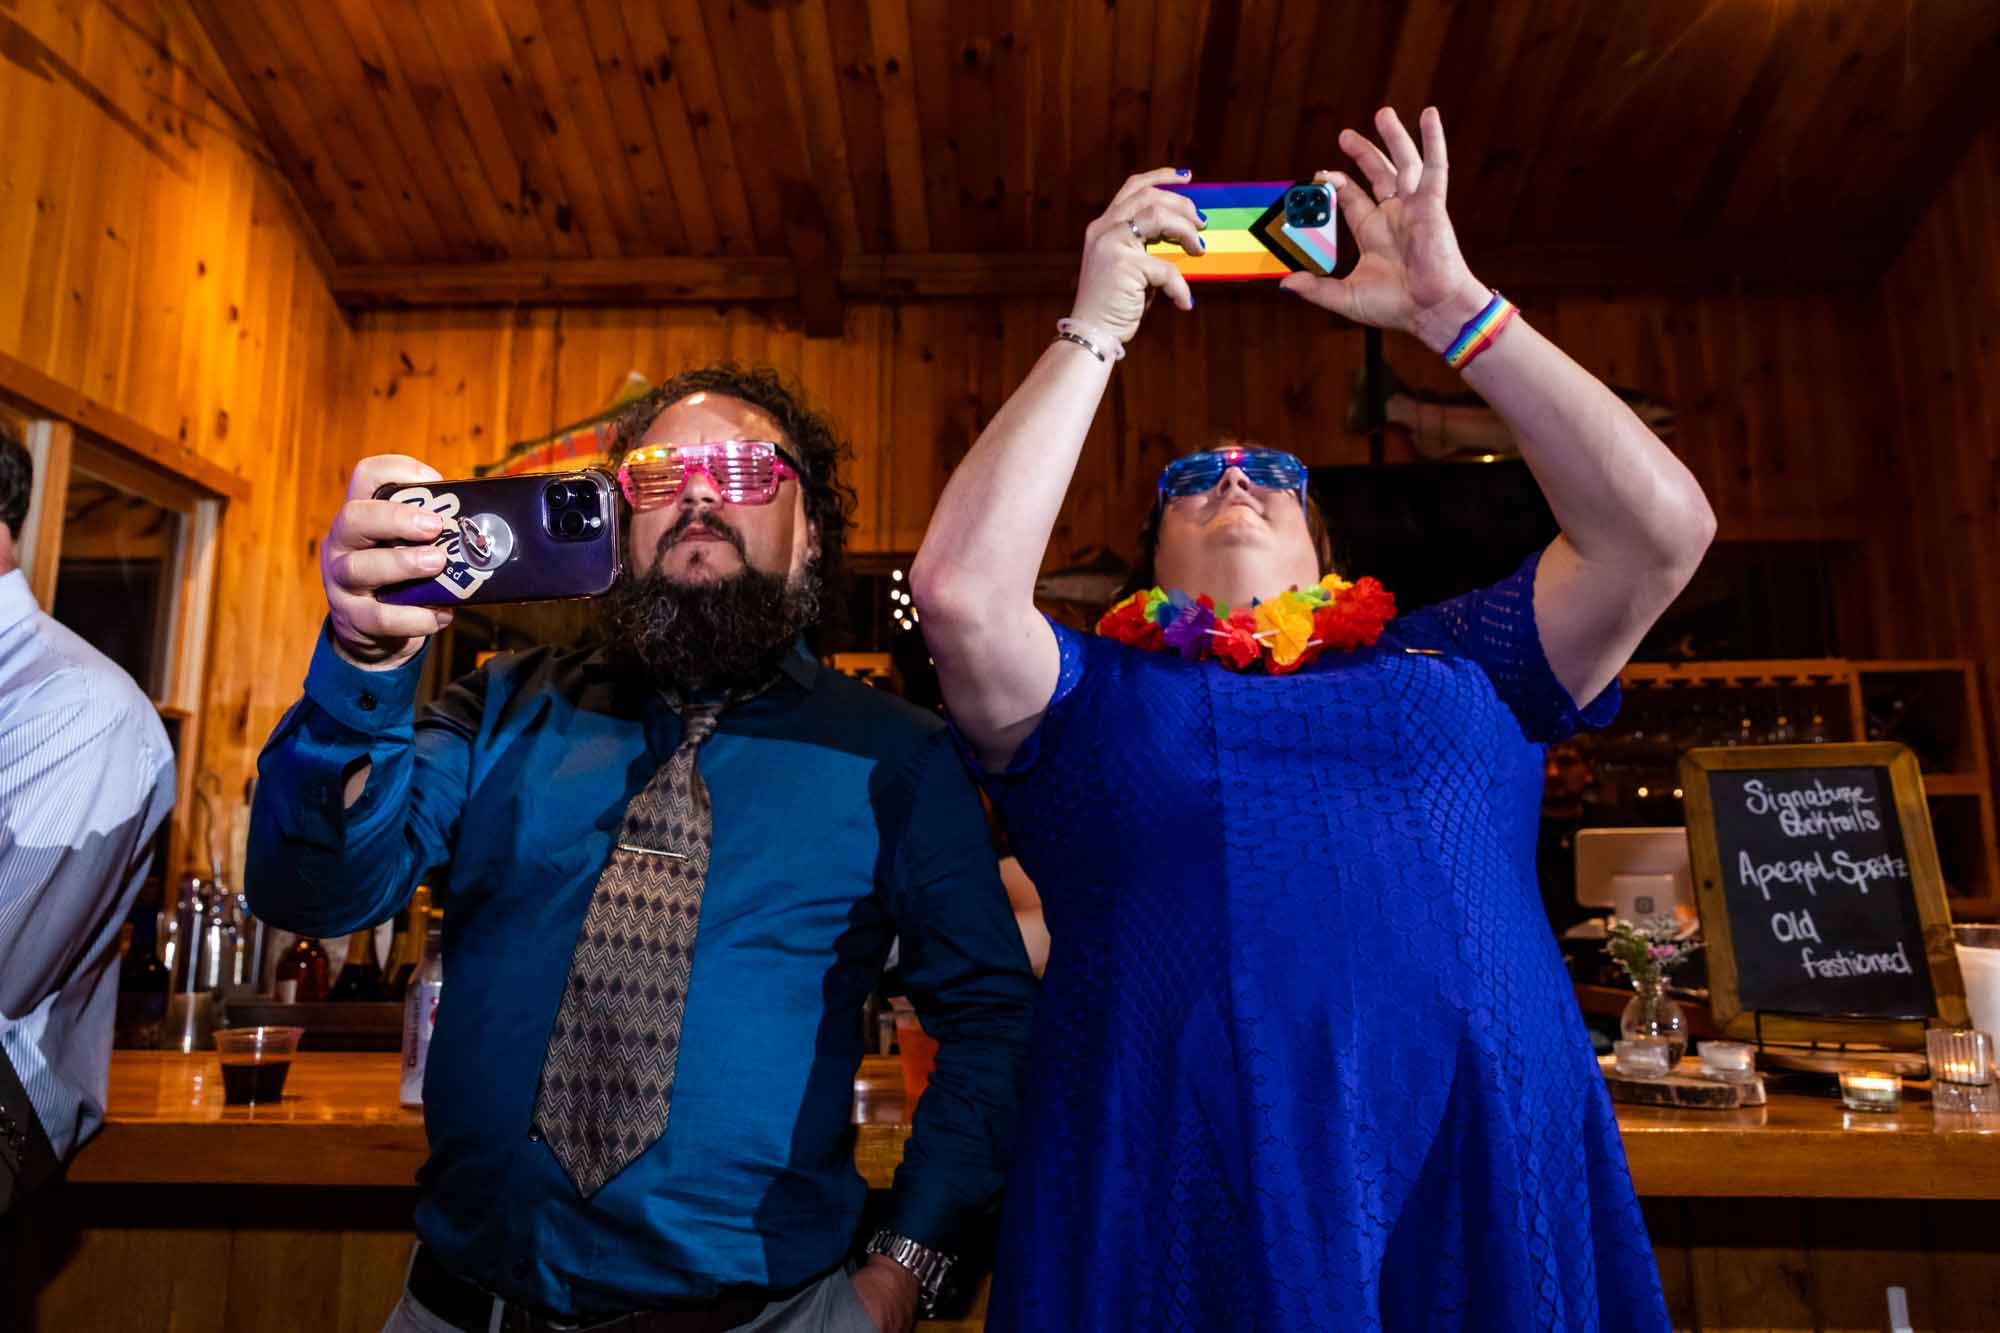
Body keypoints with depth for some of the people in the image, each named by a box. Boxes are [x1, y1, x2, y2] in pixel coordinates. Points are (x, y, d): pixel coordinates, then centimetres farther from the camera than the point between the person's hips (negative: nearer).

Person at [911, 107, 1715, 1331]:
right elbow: (960, 589, -9)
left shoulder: (1451, 662, 14)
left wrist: (1450, 307, 4)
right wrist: (1098, 327, -3)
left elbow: (1662, 528, 6)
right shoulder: (1093, 695, 9)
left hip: (1488, 1199, 3)